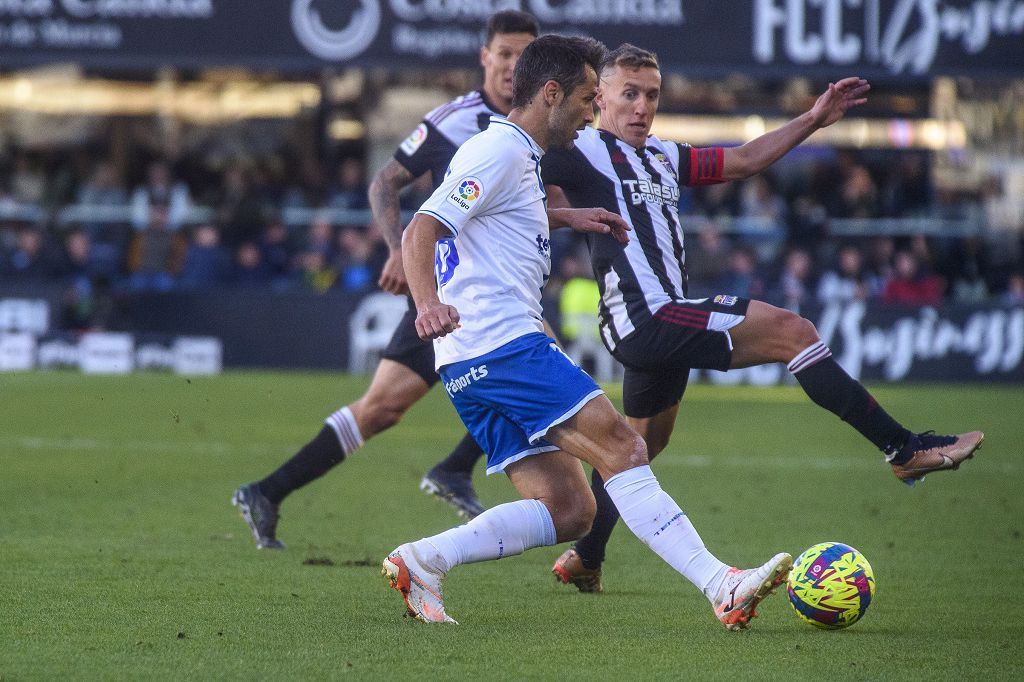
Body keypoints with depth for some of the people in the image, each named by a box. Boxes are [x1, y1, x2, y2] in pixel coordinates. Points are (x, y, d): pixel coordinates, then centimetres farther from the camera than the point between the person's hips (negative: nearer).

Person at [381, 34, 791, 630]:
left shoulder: (518, 155, 24)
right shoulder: (500, 152, -7)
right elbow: (420, 232, -18)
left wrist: (565, 218, 42)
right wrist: (429, 303, -35)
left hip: (473, 366, 11)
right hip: (505, 343, -11)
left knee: (568, 510, 2)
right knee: (621, 448, -17)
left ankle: (421, 562, -1)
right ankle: (722, 587, -24)